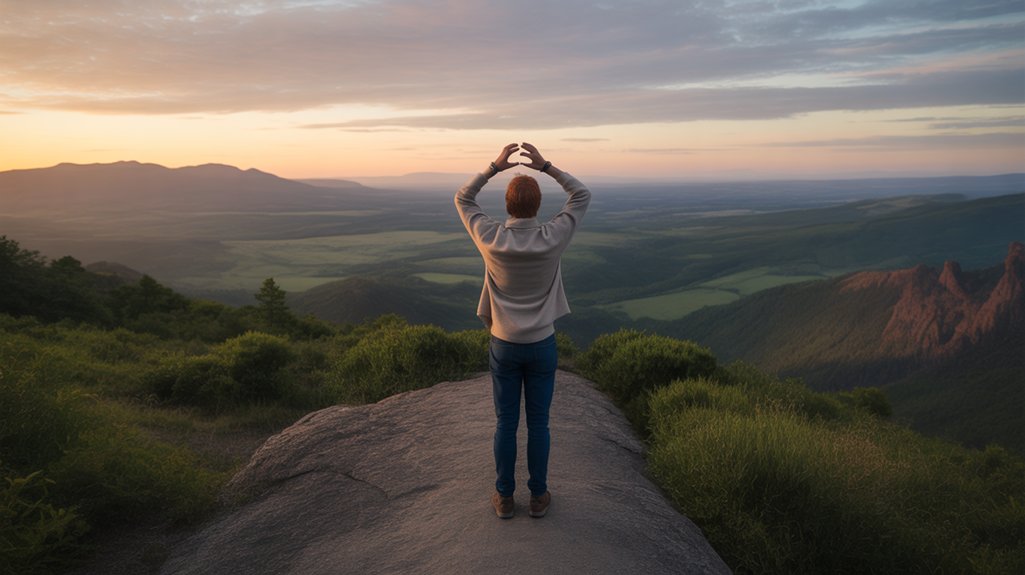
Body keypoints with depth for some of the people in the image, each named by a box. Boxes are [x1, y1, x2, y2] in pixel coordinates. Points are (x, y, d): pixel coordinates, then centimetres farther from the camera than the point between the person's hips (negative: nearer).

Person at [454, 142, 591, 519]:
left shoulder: (491, 239, -16)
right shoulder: (552, 239, -17)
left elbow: (462, 200, 2)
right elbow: (582, 196, -1)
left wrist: (495, 167, -2)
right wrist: (545, 166, -5)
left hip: (504, 346, 1)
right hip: (542, 346, 0)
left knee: (506, 422, 13)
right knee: (538, 423, 13)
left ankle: (504, 497, 25)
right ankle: (538, 496, 25)